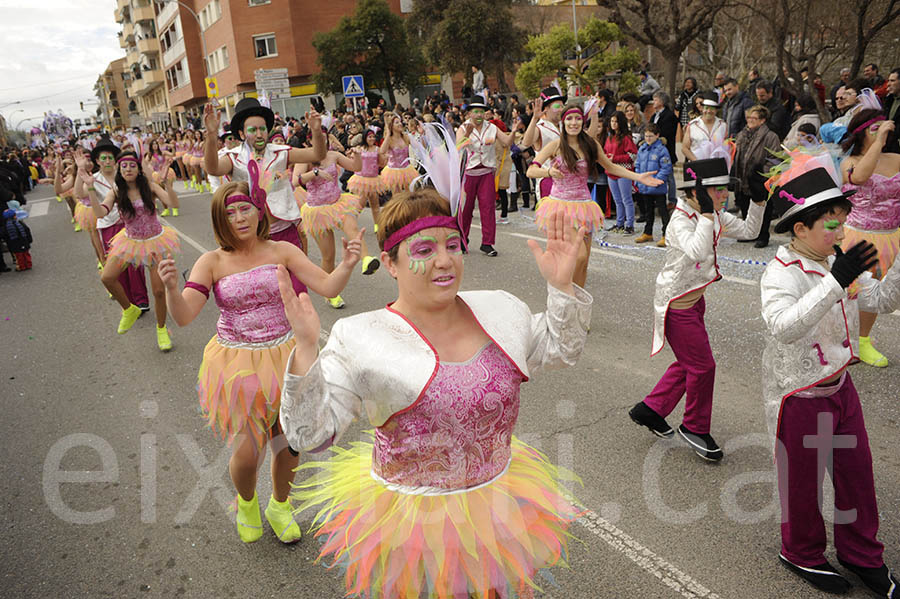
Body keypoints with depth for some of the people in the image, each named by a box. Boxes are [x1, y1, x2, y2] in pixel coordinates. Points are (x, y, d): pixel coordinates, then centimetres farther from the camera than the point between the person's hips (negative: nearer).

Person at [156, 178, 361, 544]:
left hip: (283, 358, 2)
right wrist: (171, 287, -34)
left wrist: (347, 265, -29)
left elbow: (327, 287, -10)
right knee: (248, 453, 1)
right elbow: (183, 316, -14)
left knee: (288, 444, 12)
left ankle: (280, 506, 44)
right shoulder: (212, 262, -6)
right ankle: (246, 502, 39)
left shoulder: (282, 251, -4)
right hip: (236, 364, -1)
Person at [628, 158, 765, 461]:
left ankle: (650, 409, 32)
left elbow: (749, 231, 12)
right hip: (676, 303, -9)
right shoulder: (681, 220, -23)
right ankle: (695, 428, 21)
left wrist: (758, 201, 0)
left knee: (688, 363, 17)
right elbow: (697, 252, -41)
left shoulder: (715, 216, 3)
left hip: (695, 299, 9)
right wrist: (706, 214, -37)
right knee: (702, 365, 0)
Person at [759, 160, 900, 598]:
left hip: (839, 384, 8)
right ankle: (802, 553, 36)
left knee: (857, 470, 19)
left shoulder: (836, 263, 1)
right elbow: (783, 327, -41)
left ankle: (861, 553, 41)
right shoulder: (781, 274, -24)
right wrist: (836, 281, -46)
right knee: (803, 478, 11)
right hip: (799, 394, -8)